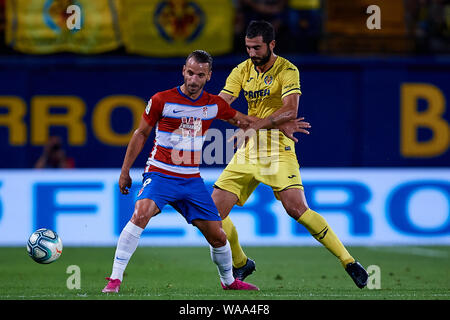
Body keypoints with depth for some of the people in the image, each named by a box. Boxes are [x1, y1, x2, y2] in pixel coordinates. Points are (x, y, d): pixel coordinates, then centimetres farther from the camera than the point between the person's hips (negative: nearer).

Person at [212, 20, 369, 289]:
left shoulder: (287, 70, -8)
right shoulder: (242, 71, 8)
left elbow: (290, 110, -21)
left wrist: (257, 125, -32)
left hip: (278, 150, -5)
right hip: (248, 152, 5)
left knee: (297, 209, -20)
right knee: (215, 209, -3)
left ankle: (349, 262, -10)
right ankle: (241, 264, 19)